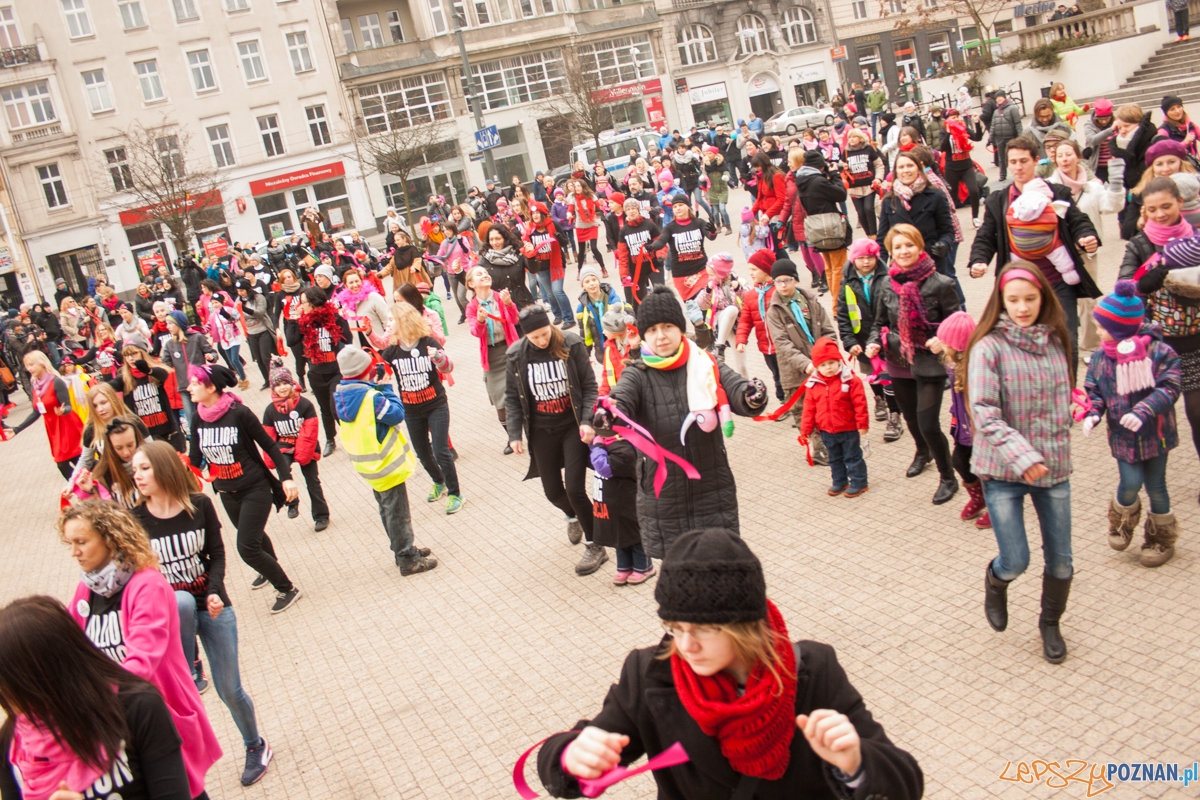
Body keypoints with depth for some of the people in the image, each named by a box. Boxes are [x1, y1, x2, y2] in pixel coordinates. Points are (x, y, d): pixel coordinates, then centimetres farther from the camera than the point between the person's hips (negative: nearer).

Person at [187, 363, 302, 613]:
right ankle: (271, 569, 54)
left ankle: (287, 589, 10)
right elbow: (194, 459, 0)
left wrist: (286, 477, -19)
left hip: (255, 489, -6)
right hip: (226, 492, 6)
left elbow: (269, 445, -13)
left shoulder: (239, 413, -20)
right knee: (253, 536, 25)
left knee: (247, 548, -11)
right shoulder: (198, 419, -4)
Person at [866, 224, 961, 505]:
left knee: (928, 424, -9)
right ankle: (922, 452, 55)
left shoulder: (940, 284, -13)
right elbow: (880, 323, 13)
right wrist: (874, 343, -6)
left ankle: (948, 478, 14)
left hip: (930, 364, -5)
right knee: (911, 417, 23)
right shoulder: (888, 286, 1)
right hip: (899, 363, 5)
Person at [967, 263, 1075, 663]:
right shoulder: (989, 347, -11)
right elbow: (984, 413, -18)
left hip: (1053, 465, 4)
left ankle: (1050, 623, 38)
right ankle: (995, 583, 32)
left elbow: (1063, 402, 14)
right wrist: (1021, 455, -27)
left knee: (1061, 561, 11)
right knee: (1015, 561, -5)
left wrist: (1058, 448, 9)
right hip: (1003, 470, -4)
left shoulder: (1056, 342, 4)